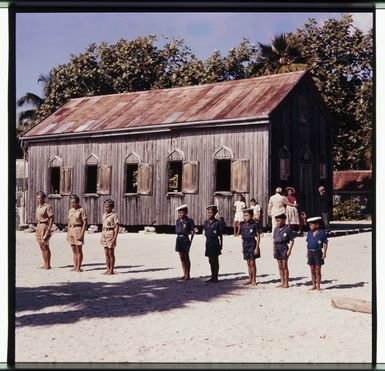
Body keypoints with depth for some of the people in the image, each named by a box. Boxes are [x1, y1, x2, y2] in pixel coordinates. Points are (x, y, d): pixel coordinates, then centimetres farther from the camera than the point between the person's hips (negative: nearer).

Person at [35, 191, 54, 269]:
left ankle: (48, 265, -4)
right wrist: (37, 227, 16)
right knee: (41, 247, 10)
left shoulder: (47, 206, -11)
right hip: (39, 226, 9)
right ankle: (45, 264, 16)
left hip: (45, 226, -9)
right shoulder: (38, 207, 15)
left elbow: (51, 218, -15)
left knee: (45, 246, -8)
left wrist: (49, 229, -21)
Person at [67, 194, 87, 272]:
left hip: (78, 229, -7)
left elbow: (85, 223, -12)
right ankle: (75, 266, 14)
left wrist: (82, 234, -18)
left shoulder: (81, 210, -9)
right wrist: (68, 233, 16)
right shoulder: (70, 210, 13)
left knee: (79, 250, -4)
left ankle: (79, 267, 0)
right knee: (74, 250, 9)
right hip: (71, 230, 7)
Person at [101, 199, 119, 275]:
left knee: (111, 253, -3)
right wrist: (101, 237, 16)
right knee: (106, 253, 8)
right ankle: (108, 269, 14)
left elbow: (117, 227, -12)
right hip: (104, 234, 7)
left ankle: (111, 270, 2)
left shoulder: (114, 215, -10)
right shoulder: (104, 215, 12)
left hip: (111, 234, -7)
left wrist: (115, 237, -19)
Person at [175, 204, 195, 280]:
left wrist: (191, 241, -8)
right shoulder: (178, 221, 11)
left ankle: (188, 275, 4)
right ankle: (184, 274, 17)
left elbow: (193, 231, -5)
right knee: (182, 258, 10)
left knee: (186, 257, -2)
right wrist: (178, 238, 13)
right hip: (179, 239, 7)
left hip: (185, 239, -7)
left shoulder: (189, 221, -7)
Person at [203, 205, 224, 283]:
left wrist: (221, 245, -3)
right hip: (208, 242, 6)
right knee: (210, 261, 11)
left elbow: (221, 235, -4)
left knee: (215, 260, 0)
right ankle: (213, 277, 20)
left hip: (215, 242, -6)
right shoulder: (205, 222, 8)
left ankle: (216, 277, 8)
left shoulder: (218, 222, -8)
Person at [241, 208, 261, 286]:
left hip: (252, 244, -6)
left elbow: (258, 236, -7)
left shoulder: (254, 225, -8)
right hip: (245, 244, 6)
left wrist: (257, 247, -11)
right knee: (248, 263, 10)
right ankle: (250, 279, 16)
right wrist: (242, 247, 14)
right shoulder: (243, 225, 10)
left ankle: (254, 279, 6)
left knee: (252, 262, -3)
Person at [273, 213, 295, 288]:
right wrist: (273, 250, 12)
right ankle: (282, 282, 18)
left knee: (284, 266, -1)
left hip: (284, 247, -6)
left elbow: (291, 240, -8)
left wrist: (289, 250, -13)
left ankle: (286, 283, 7)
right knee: (280, 266, 10)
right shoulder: (276, 229, 10)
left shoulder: (287, 229, -9)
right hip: (277, 248, 6)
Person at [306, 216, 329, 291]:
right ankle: (314, 285, 17)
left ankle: (318, 286, 7)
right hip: (310, 253, 5)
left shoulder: (321, 232, -7)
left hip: (318, 252, -5)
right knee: (312, 271, 9)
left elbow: (325, 243, -5)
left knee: (317, 271, -1)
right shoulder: (309, 233, 8)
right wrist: (307, 253, 11)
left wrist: (324, 253, -9)